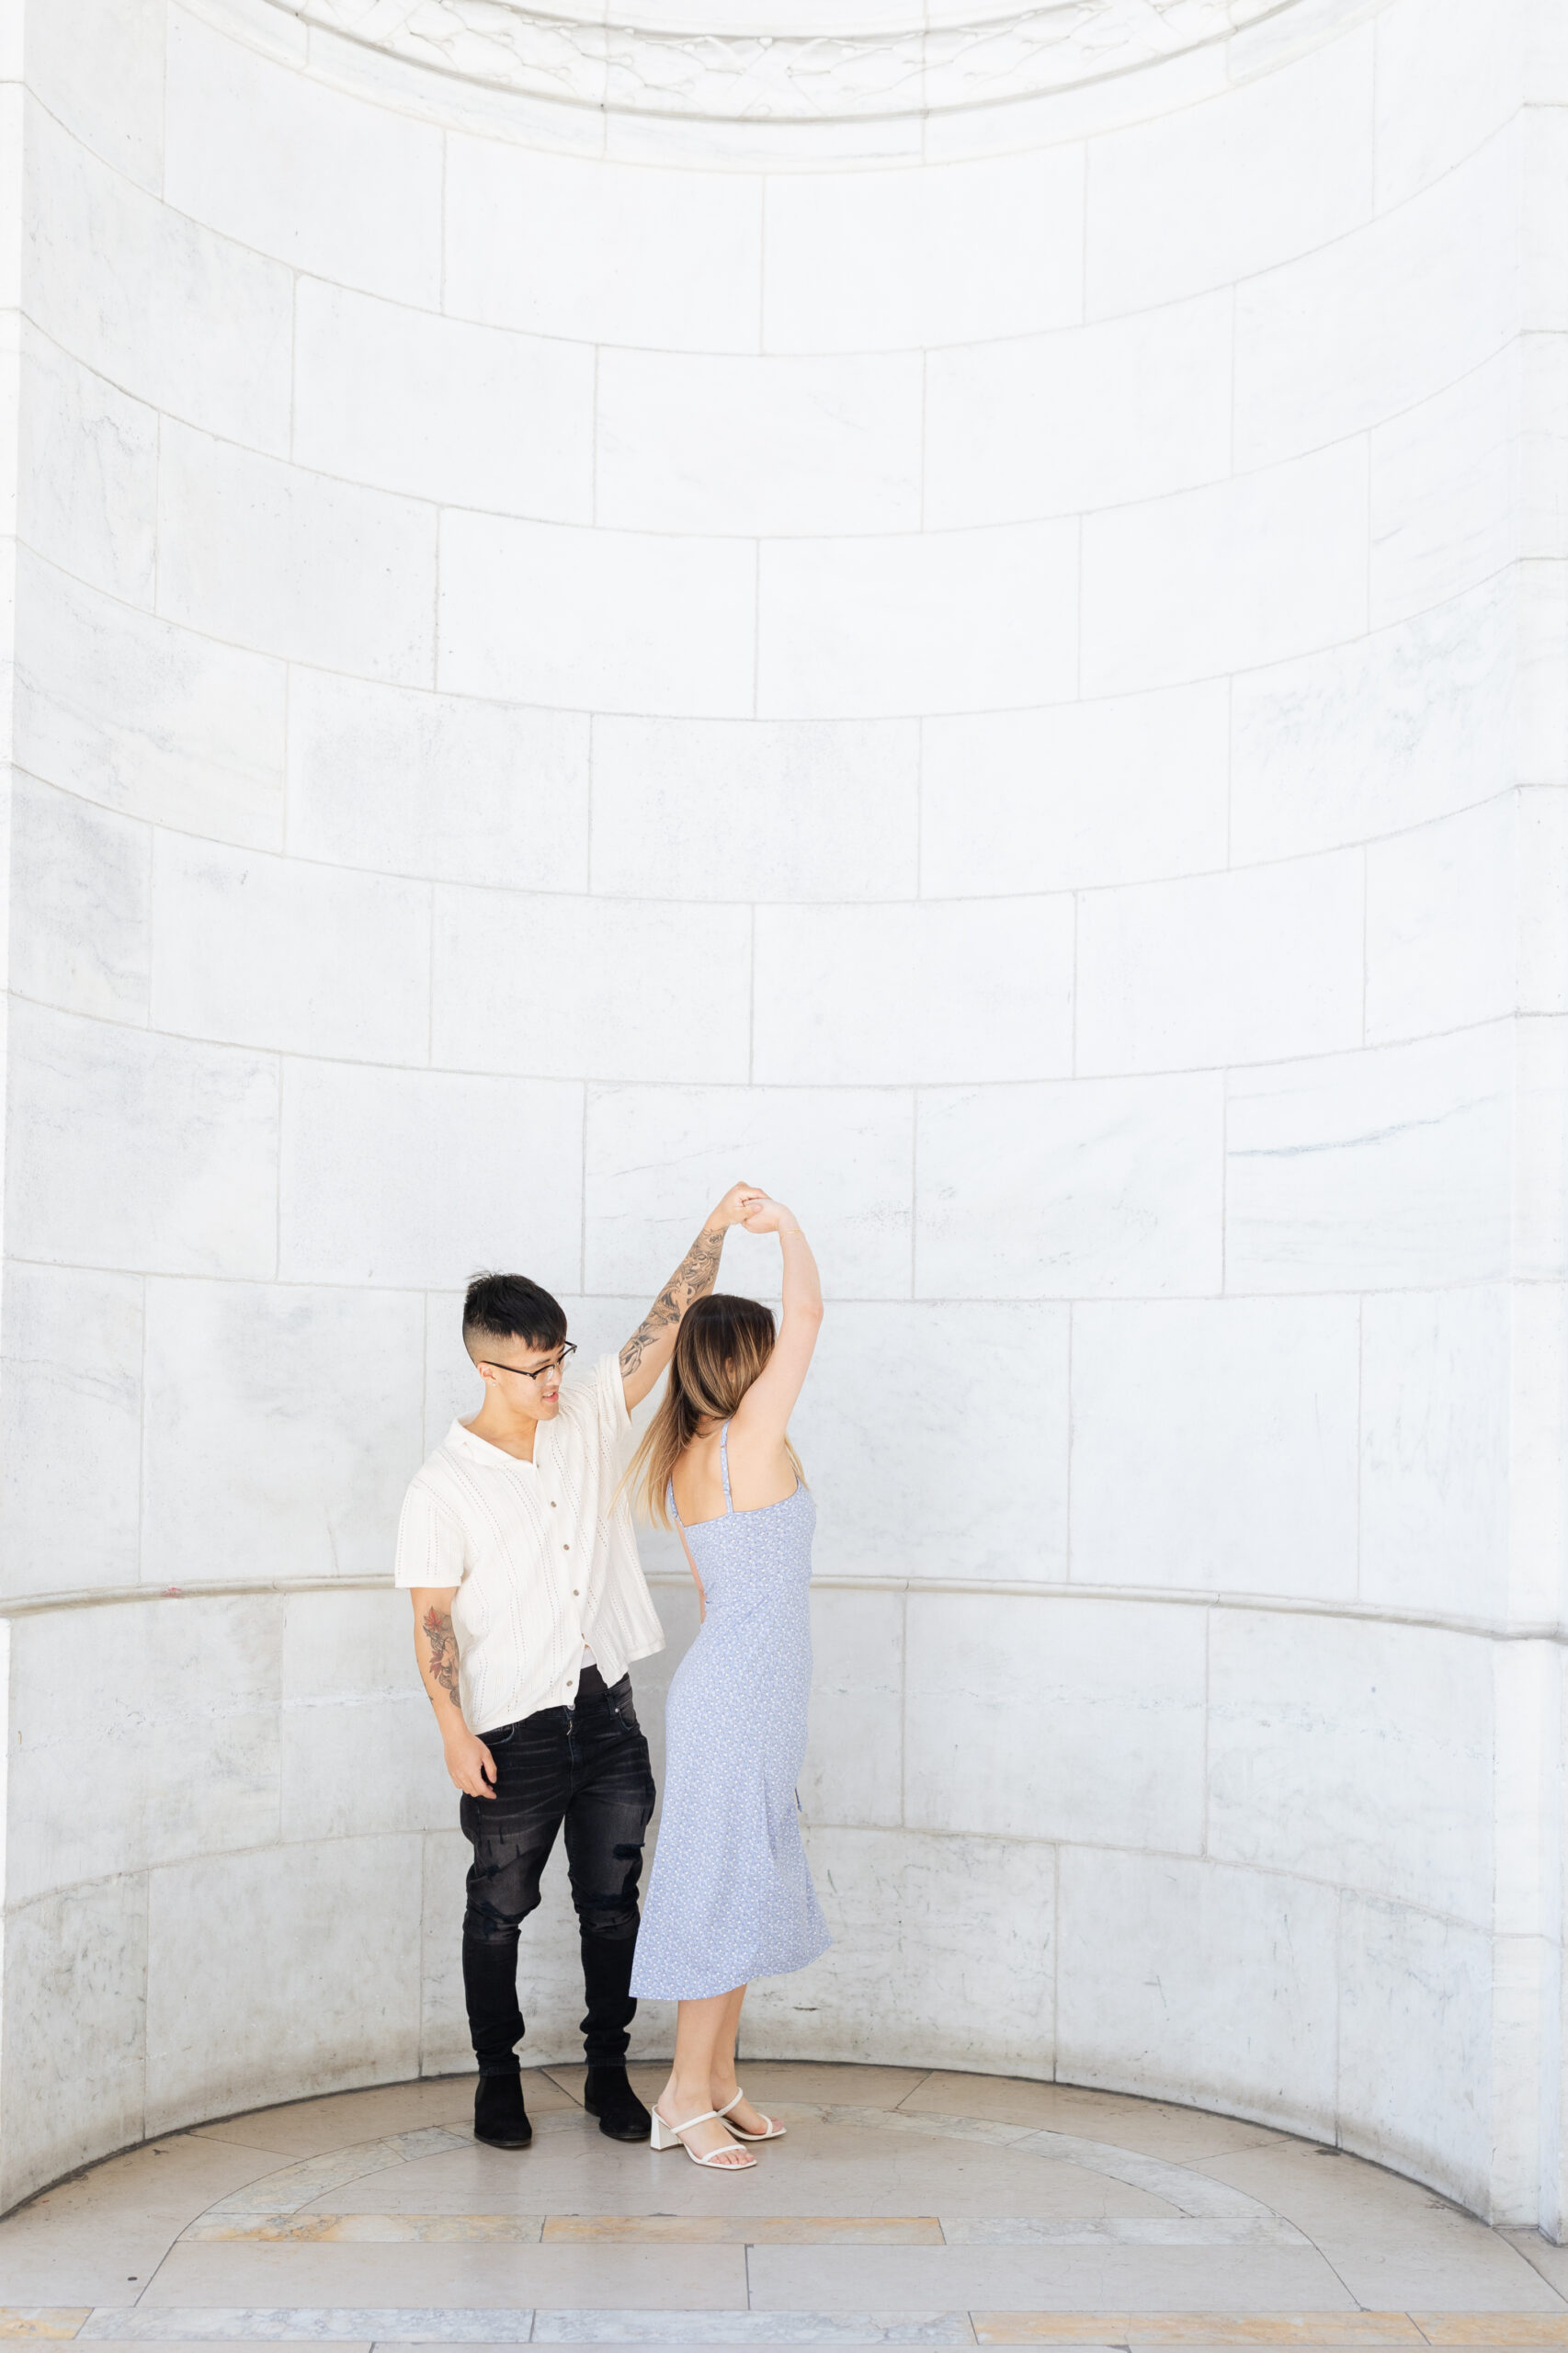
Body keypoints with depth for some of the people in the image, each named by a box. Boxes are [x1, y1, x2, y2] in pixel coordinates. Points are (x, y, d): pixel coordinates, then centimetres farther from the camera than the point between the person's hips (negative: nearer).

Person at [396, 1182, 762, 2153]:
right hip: (512, 1731, -4)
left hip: (607, 1712, 4)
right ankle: (499, 2075, 27)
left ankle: (610, 2070, 26)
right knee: (500, 1910, 10)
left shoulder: (591, 1420, 1)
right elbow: (433, 1617, -9)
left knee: (612, 1900, 12)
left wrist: (718, 1227, -14)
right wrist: (456, 1732, -16)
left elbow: (666, 1325, -3)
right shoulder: (444, 1487, -10)